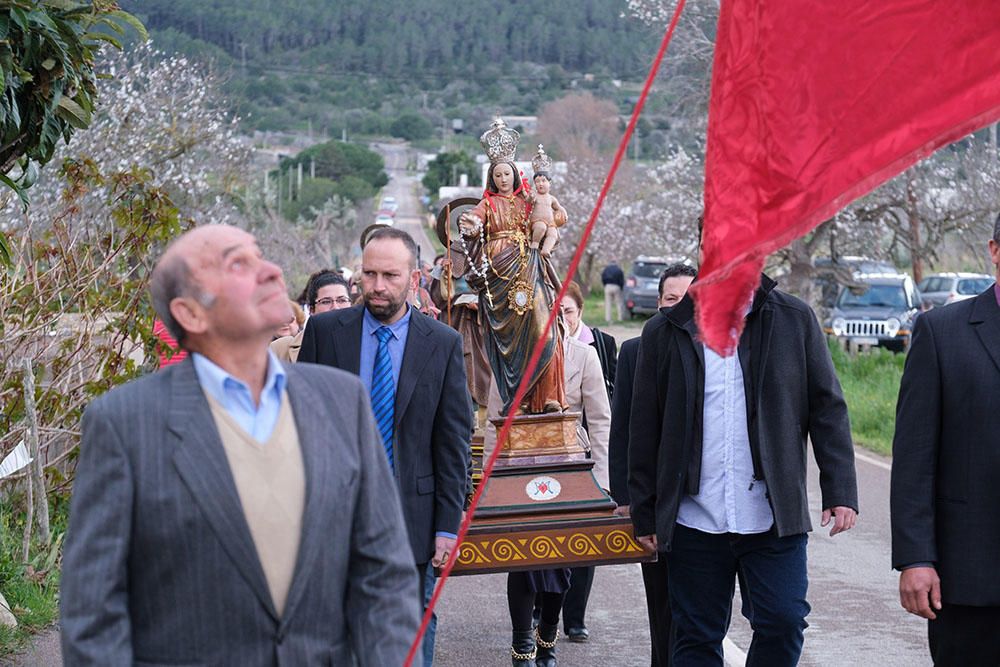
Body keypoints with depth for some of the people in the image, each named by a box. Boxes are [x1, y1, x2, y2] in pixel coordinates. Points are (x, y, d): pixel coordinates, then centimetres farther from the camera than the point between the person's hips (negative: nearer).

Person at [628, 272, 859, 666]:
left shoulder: (795, 320, 4)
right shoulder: (664, 333, 4)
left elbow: (828, 409, 4)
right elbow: (644, 430, 7)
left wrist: (840, 492, -3)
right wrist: (645, 514, 6)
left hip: (774, 518, 0)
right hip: (694, 521, 1)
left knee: (783, 623, -6)